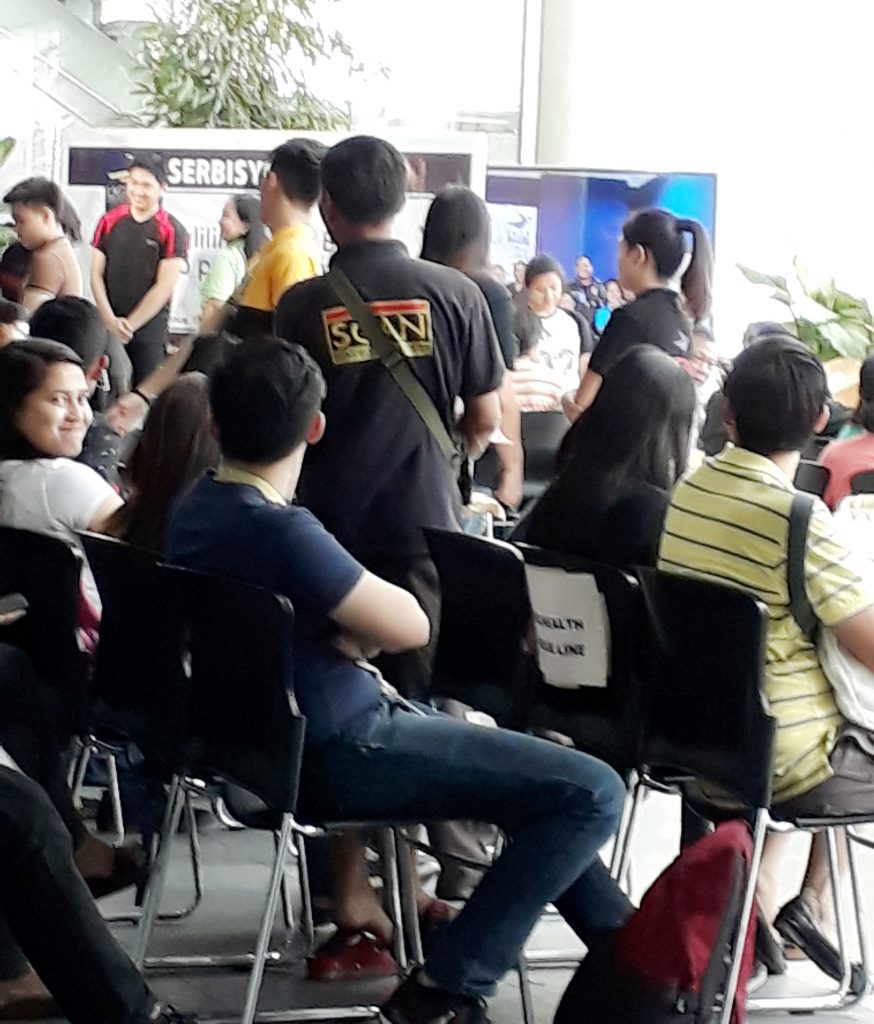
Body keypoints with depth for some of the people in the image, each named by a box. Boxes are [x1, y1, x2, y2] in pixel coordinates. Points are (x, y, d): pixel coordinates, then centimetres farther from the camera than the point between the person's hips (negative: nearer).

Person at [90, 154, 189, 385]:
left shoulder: (172, 230, -3)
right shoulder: (109, 221, 7)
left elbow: (164, 288, -6)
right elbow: (96, 275, 6)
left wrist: (129, 324, -8)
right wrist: (111, 321, -7)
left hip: (151, 327, -3)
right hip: (107, 325, 3)